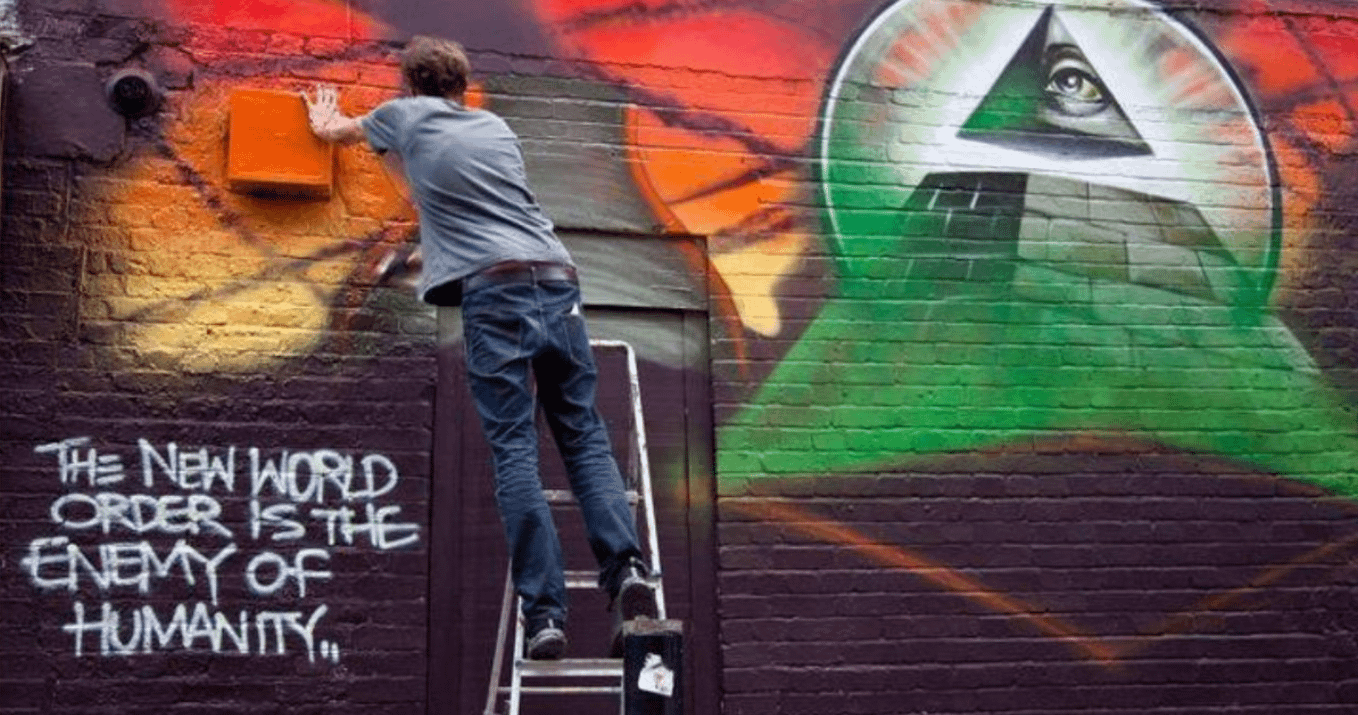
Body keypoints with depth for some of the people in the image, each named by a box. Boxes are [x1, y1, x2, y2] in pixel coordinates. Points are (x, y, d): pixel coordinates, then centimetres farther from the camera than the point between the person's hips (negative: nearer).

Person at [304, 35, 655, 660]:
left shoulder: (406, 115, 17)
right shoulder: (497, 127, 26)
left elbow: (340, 129, 41)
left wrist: (324, 123, 63)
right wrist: (406, 162, 63)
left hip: (494, 289, -4)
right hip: (558, 281, 4)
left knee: (515, 451, -6)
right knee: (586, 437, 5)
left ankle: (545, 613, -11)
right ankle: (626, 568, -13)